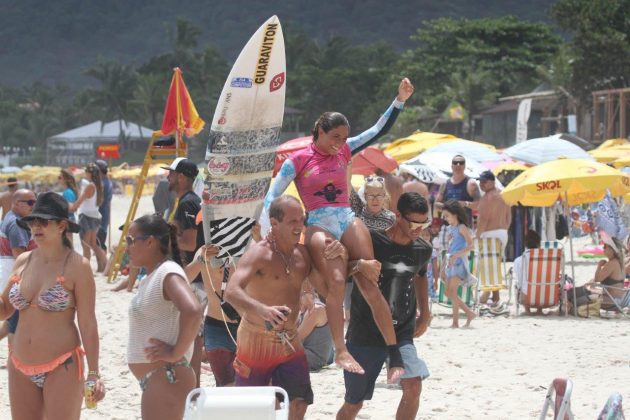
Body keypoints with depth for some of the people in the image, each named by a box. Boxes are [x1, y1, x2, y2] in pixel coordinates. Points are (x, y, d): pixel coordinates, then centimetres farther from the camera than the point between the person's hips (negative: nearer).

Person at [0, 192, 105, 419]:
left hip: (61, 368, -6)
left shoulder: (77, 266, -9)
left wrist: (94, 374, -12)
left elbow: (88, 324, -9)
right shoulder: (22, 262, 6)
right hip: (20, 368, 6)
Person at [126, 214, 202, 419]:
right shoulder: (151, 277, 15)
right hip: (154, 378, 10)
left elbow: (192, 311, -32)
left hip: (166, 377, -10)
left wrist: (176, 353, -24)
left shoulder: (168, 273, -15)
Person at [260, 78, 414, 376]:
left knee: (370, 284, -8)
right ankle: (340, 350, -27)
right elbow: (271, 198, 1)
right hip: (319, 225, -4)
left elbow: (379, 130, 18)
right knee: (336, 282, -25)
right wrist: (266, 237, -9)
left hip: (348, 221, 4)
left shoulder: (344, 151, 14)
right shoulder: (298, 160, 3)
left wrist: (400, 100, 10)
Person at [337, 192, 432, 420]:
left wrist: (425, 314, 22)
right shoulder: (371, 241, -14)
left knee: (413, 386, -21)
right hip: (365, 335, -3)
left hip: (402, 335, 3)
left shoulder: (423, 250, 2)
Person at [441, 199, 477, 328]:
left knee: (452, 291, -13)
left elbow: (470, 245, -16)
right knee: (448, 292, 6)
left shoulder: (462, 228, -7)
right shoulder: (450, 229, 15)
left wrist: (456, 255, -24)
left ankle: (455, 322, -11)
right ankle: (469, 313, 17)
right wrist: (445, 266, 18)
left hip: (459, 261, -9)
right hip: (450, 262, 9)